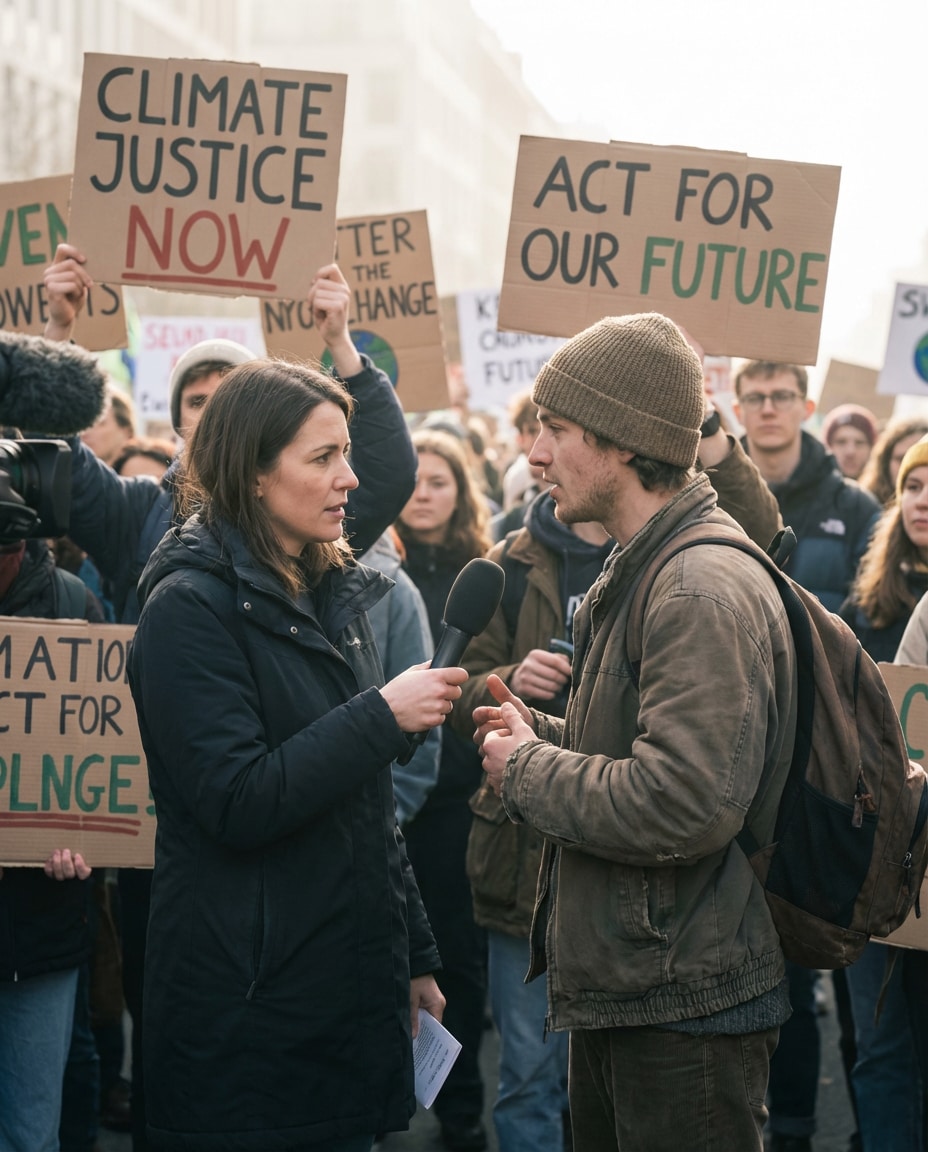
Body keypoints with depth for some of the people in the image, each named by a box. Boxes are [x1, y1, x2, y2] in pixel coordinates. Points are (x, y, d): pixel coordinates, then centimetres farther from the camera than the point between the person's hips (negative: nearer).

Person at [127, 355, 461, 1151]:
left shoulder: (333, 593, 11)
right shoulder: (192, 606, -13)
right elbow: (237, 806, -21)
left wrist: (415, 956, 18)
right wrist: (383, 716, -21)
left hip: (355, 987, 7)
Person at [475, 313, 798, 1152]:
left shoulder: (704, 589, -22)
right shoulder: (640, 571, 12)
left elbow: (684, 806, -30)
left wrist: (528, 770, -16)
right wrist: (545, 734, 5)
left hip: (684, 1011, -10)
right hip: (615, 990, 10)